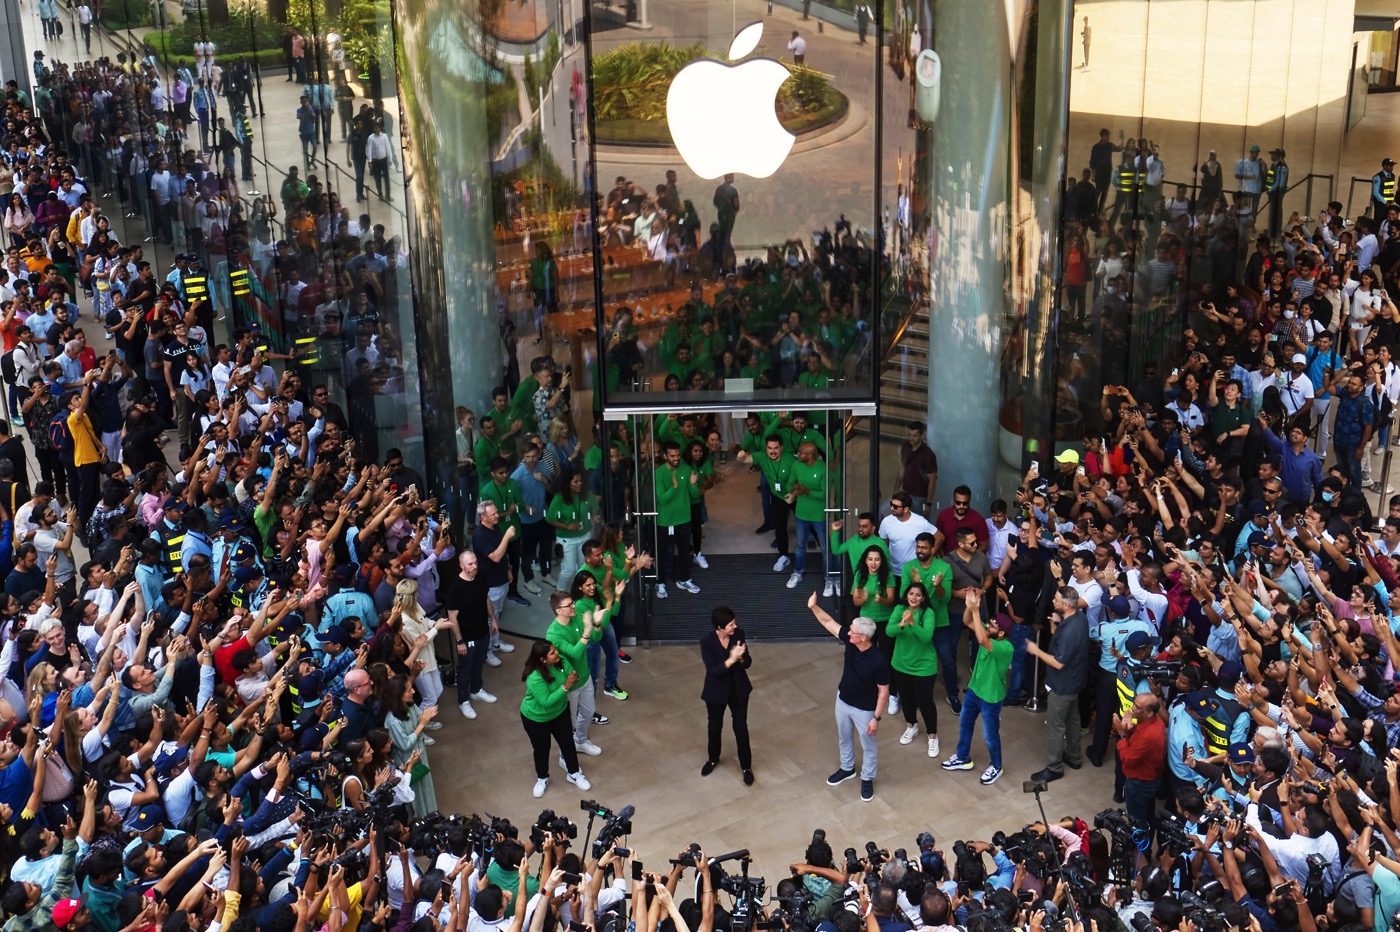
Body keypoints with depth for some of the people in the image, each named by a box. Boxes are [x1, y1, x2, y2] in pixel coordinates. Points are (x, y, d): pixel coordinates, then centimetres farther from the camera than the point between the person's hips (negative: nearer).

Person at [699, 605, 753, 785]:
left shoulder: (738, 634, -16)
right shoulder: (706, 640, -25)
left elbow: (748, 663, -10)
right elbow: (712, 671, -27)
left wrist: (740, 657, -33)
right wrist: (732, 659, -39)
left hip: (738, 689, 1)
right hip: (716, 691, -1)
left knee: (741, 728, 11)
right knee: (714, 727, 20)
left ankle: (746, 766, 31)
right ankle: (713, 759, 47)